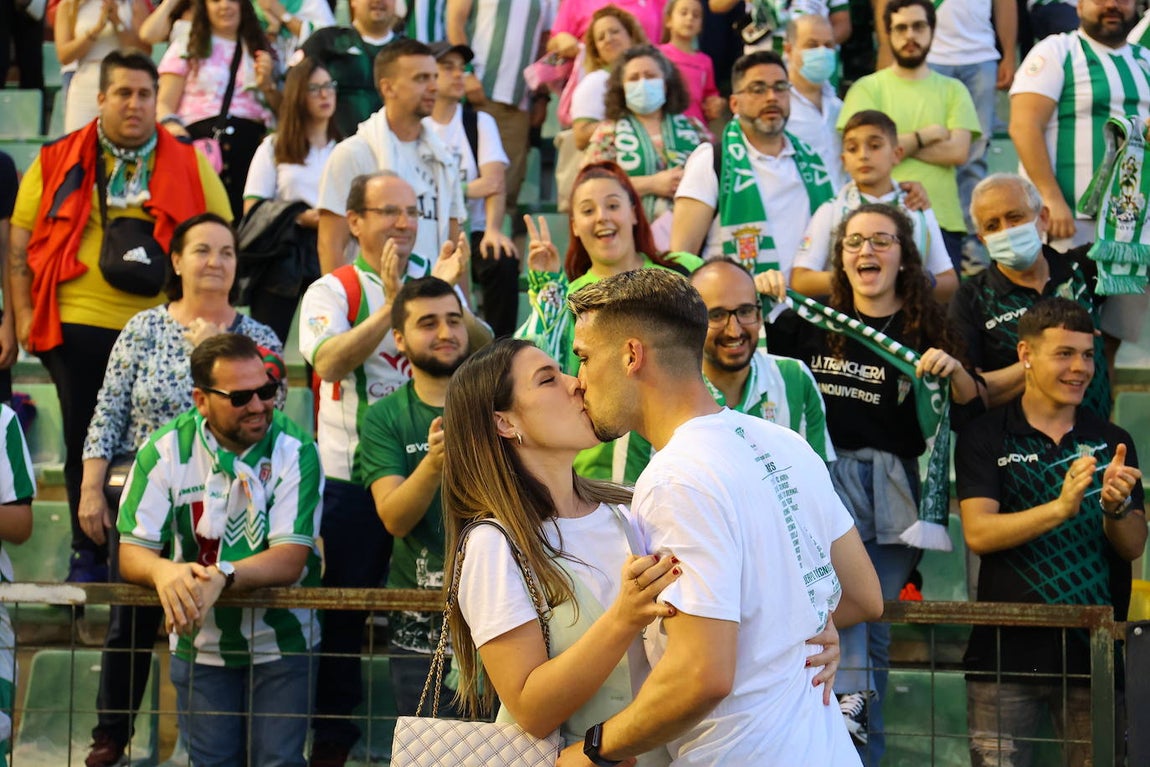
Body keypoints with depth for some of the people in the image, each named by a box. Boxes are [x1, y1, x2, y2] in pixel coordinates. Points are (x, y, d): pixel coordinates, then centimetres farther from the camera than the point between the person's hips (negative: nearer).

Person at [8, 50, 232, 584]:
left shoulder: (189, 166, 7)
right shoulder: (57, 163, 6)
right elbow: (20, 243, 7)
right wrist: (23, 313, 0)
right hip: (79, 325, 0)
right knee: (84, 445, 7)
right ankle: (88, 556, 18)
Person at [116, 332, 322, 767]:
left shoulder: (295, 450, -15)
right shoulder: (166, 450, -9)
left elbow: (290, 561, -21)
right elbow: (132, 553, -10)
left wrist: (221, 576, -39)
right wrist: (165, 571, -34)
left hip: (282, 646, -1)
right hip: (200, 646, 1)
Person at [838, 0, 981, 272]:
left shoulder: (953, 90, 13)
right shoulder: (867, 88, 6)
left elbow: (958, 152, -1)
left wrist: (899, 144, -5)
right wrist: (926, 135, 0)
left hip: (943, 220, 2)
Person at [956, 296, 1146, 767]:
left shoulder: (1112, 443, 9)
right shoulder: (985, 438, 1)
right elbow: (978, 533, -12)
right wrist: (1061, 508, -27)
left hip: (1093, 652, 2)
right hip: (1007, 651, -2)